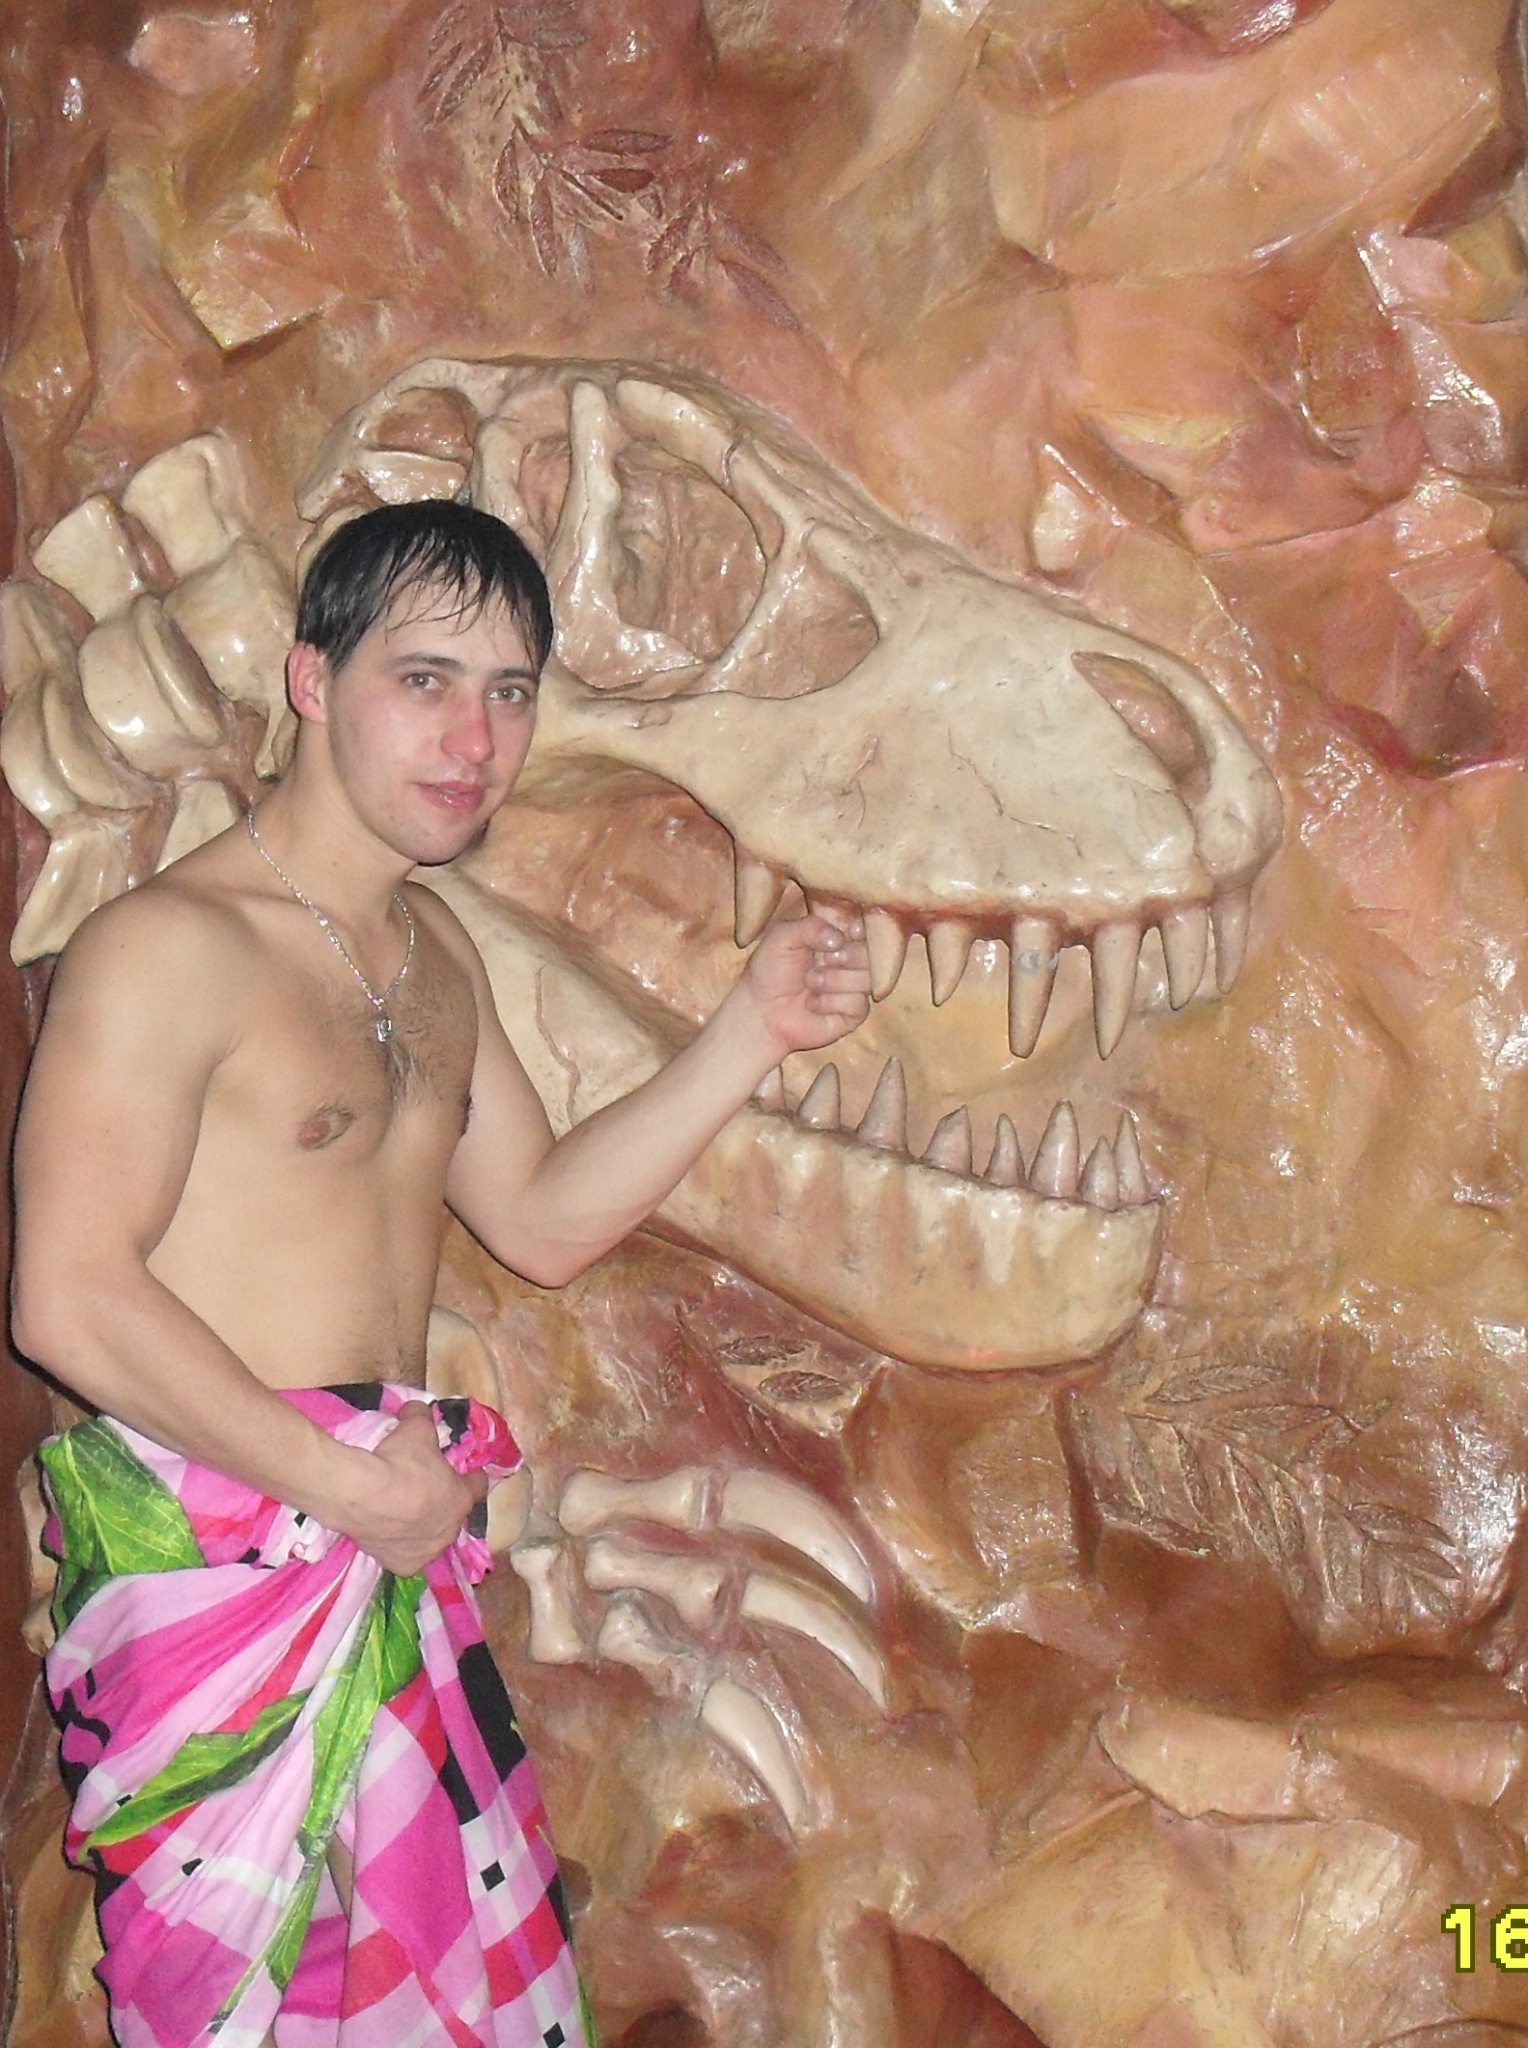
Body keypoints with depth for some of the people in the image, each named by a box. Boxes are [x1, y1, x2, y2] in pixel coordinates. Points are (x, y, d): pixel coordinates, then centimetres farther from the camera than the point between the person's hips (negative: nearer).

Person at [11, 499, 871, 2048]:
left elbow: (542, 1220, 17)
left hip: (390, 1554, 8)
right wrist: (341, 1478, -14)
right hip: (209, 1553, -7)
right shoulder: (169, 945, -12)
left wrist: (753, 1030, 8)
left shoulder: (433, 950, 14)